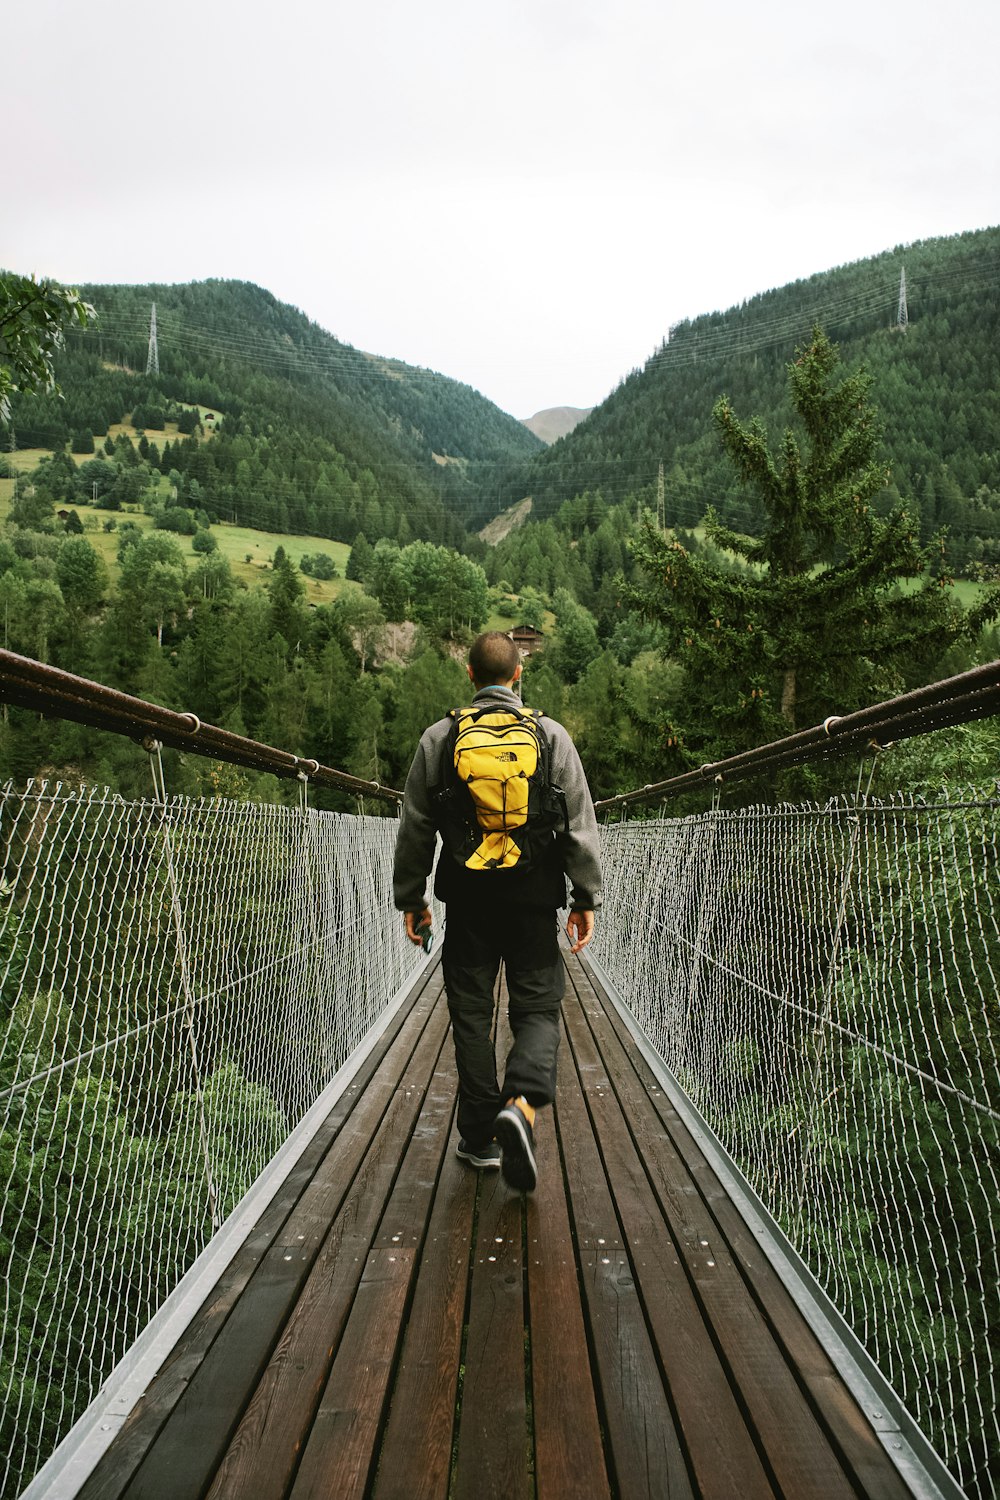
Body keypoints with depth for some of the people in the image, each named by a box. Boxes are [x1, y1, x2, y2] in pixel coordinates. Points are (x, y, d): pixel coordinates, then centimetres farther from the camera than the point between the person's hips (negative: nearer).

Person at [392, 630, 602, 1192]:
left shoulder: (438, 738, 0)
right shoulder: (552, 735, -1)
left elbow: (415, 829, 3)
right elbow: (580, 825, -2)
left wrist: (411, 898, 11)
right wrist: (586, 898, 4)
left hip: (467, 899, 1)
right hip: (534, 899, -1)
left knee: (472, 1015, 10)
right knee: (538, 1008, 7)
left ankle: (480, 1136, 16)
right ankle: (521, 1101, -18)